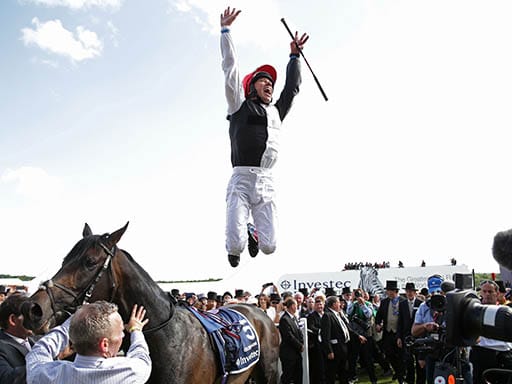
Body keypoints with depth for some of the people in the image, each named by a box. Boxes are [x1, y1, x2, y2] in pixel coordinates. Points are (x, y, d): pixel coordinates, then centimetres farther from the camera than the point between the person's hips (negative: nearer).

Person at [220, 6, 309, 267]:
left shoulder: (276, 112, 22)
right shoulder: (240, 105, 10)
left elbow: (292, 87, 33)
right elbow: (230, 69, 8)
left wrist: (294, 55, 38)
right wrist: (225, 30, 10)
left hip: (266, 183, 4)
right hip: (241, 180, -4)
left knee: (269, 247, -2)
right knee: (235, 245, -13)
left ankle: (252, 233, 33)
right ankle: (237, 238, 26)